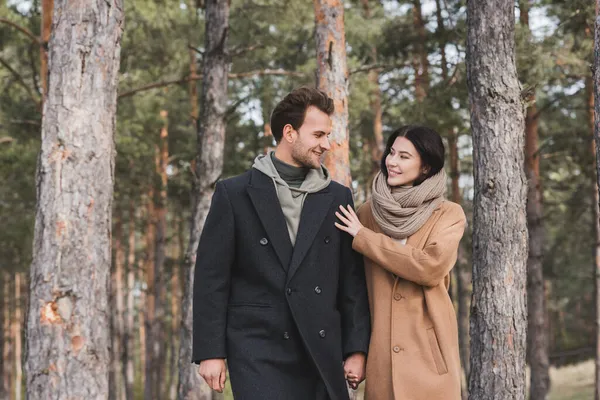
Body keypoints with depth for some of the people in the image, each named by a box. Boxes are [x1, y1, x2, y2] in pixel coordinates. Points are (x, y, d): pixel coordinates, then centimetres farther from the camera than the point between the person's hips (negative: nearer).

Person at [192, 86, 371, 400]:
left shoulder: (338, 197, 11)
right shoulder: (235, 194, 2)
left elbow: (352, 279, 10)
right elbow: (211, 277, 0)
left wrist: (356, 349, 3)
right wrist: (210, 351, -6)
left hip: (322, 352, 4)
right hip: (258, 351, -3)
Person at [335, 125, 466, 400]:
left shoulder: (449, 215, 2)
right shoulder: (368, 213, 9)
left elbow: (430, 267, -15)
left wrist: (363, 237, -8)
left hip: (428, 349, -2)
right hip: (380, 351, 2)